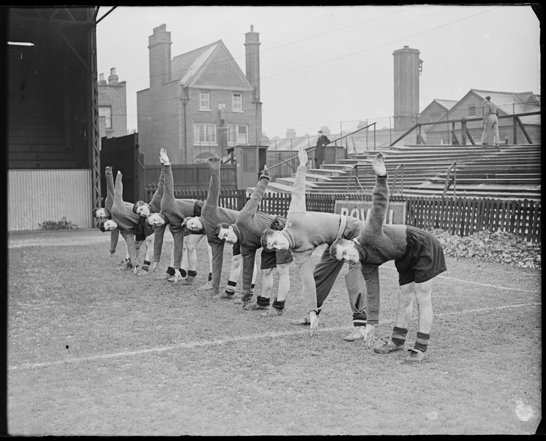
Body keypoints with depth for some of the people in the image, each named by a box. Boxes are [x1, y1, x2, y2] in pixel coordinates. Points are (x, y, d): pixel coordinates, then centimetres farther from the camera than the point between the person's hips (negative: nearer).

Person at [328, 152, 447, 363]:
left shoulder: (368, 235, -25)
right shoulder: (367, 265, -3)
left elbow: (380, 203, -35)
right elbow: (372, 293, 2)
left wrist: (381, 177, -52)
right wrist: (372, 323, 3)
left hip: (424, 248, -8)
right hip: (406, 258, 8)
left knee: (422, 299, -4)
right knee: (404, 298, 12)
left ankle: (421, 347, 1)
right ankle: (398, 340, 25)